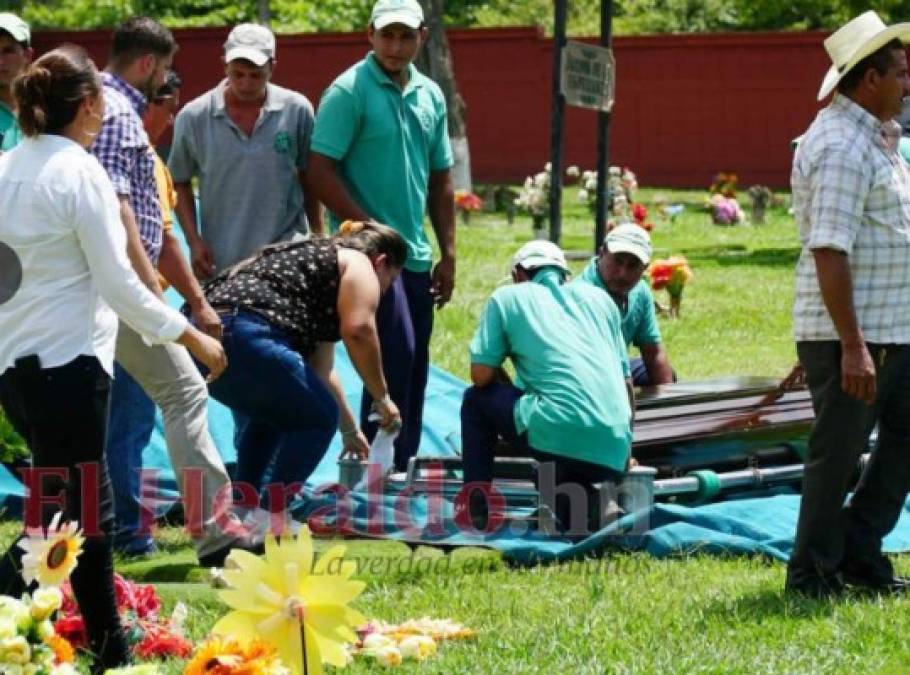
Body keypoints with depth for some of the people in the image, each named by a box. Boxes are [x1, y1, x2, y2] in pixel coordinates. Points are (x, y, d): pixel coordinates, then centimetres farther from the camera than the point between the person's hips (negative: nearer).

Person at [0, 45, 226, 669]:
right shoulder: (79, 173, -14)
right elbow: (118, 283, -13)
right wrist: (193, 337, -4)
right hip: (67, 360, -8)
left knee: (88, 512, 18)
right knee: (60, 521, -4)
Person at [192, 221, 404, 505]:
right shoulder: (358, 263, 12)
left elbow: (320, 369, 41)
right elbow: (358, 331, -7)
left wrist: (350, 430, 45)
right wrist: (382, 398, 3)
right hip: (244, 335, -9)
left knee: (275, 412, 30)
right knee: (318, 418, 5)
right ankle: (275, 514, -4)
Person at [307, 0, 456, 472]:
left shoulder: (430, 96, 12)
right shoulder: (349, 91, -9)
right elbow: (320, 172, -13)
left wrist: (448, 255, 14)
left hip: (415, 256, 7)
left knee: (414, 367, 9)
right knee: (397, 354, -15)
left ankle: (403, 465, 17)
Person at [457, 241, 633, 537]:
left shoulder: (507, 297, 15)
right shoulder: (597, 298, 26)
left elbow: (481, 374, 7)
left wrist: (513, 393, 28)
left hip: (558, 433, -4)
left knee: (476, 400, 22)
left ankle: (474, 505, 14)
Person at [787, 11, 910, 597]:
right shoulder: (842, 146, -19)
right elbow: (829, 249, -25)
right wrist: (852, 346, -27)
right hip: (850, 334, -10)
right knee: (839, 454, -1)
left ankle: (859, 553, 23)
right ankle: (813, 573, 10)